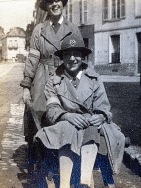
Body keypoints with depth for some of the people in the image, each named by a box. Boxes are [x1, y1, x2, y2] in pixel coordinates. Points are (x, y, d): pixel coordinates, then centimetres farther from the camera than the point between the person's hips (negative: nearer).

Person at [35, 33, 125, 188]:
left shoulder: (94, 79, 8)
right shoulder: (54, 82, 5)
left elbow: (103, 106, 2)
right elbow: (52, 109, -6)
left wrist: (101, 116, -23)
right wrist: (66, 116, -28)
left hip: (90, 124, 1)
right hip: (63, 126, -1)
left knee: (92, 128, -34)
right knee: (68, 130, -36)